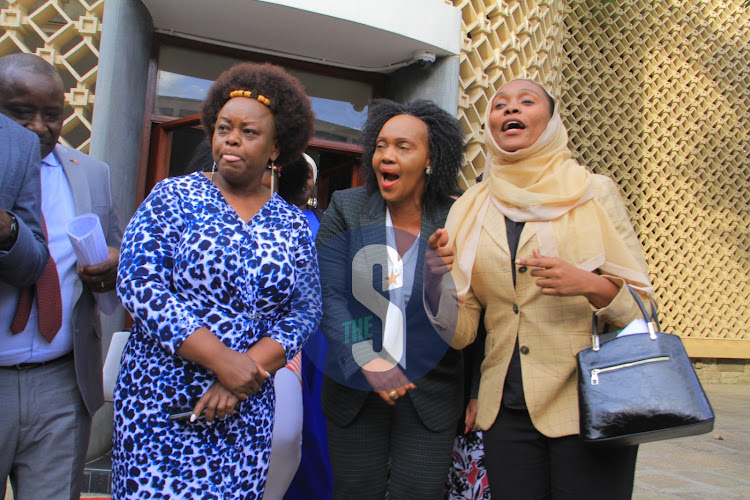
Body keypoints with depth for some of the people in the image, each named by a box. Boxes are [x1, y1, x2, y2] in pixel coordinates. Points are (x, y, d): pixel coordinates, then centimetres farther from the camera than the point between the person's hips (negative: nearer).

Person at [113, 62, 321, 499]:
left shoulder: (292, 226, 6)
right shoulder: (174, 197, -1)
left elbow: (305, 311, 3)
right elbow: (138, 283, -11)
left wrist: (247, 369, -13)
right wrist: (220, 359, -18)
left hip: (248, 409, 3)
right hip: (161, 402, -2)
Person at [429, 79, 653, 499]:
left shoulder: (594, 192, -1)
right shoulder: (469, 210, 6)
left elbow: (641, 307, -2)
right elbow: (462, 333, 5)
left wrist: (590, 285, -21)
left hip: (588, 409, -2)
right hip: (507, 412, 2)